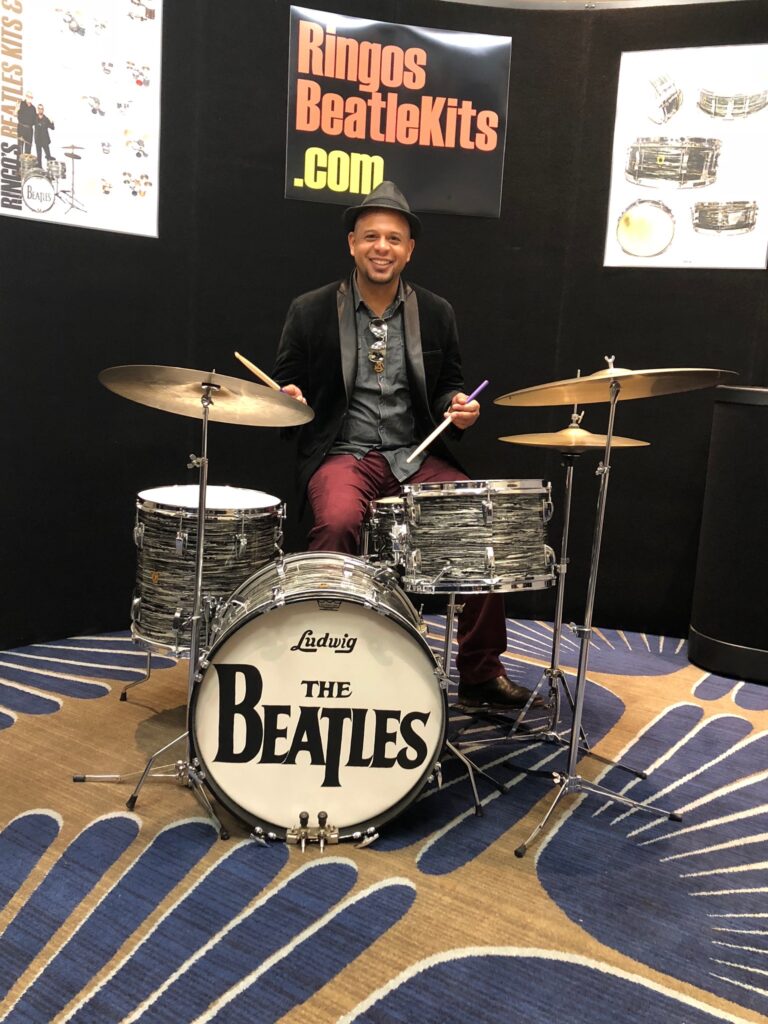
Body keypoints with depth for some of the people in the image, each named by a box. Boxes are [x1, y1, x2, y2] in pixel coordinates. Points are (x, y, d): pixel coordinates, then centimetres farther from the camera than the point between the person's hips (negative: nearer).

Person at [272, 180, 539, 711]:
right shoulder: (310, 311, 3)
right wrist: (290, 399, -15)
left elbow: (450, 386, 18)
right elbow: (286, 385, 9)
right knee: (338, 522, -35)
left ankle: (481, 674, -2)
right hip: (342, 454, -2)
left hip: (417, 456, 3)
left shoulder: (437, 314, 10)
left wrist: (459, 408, -5)